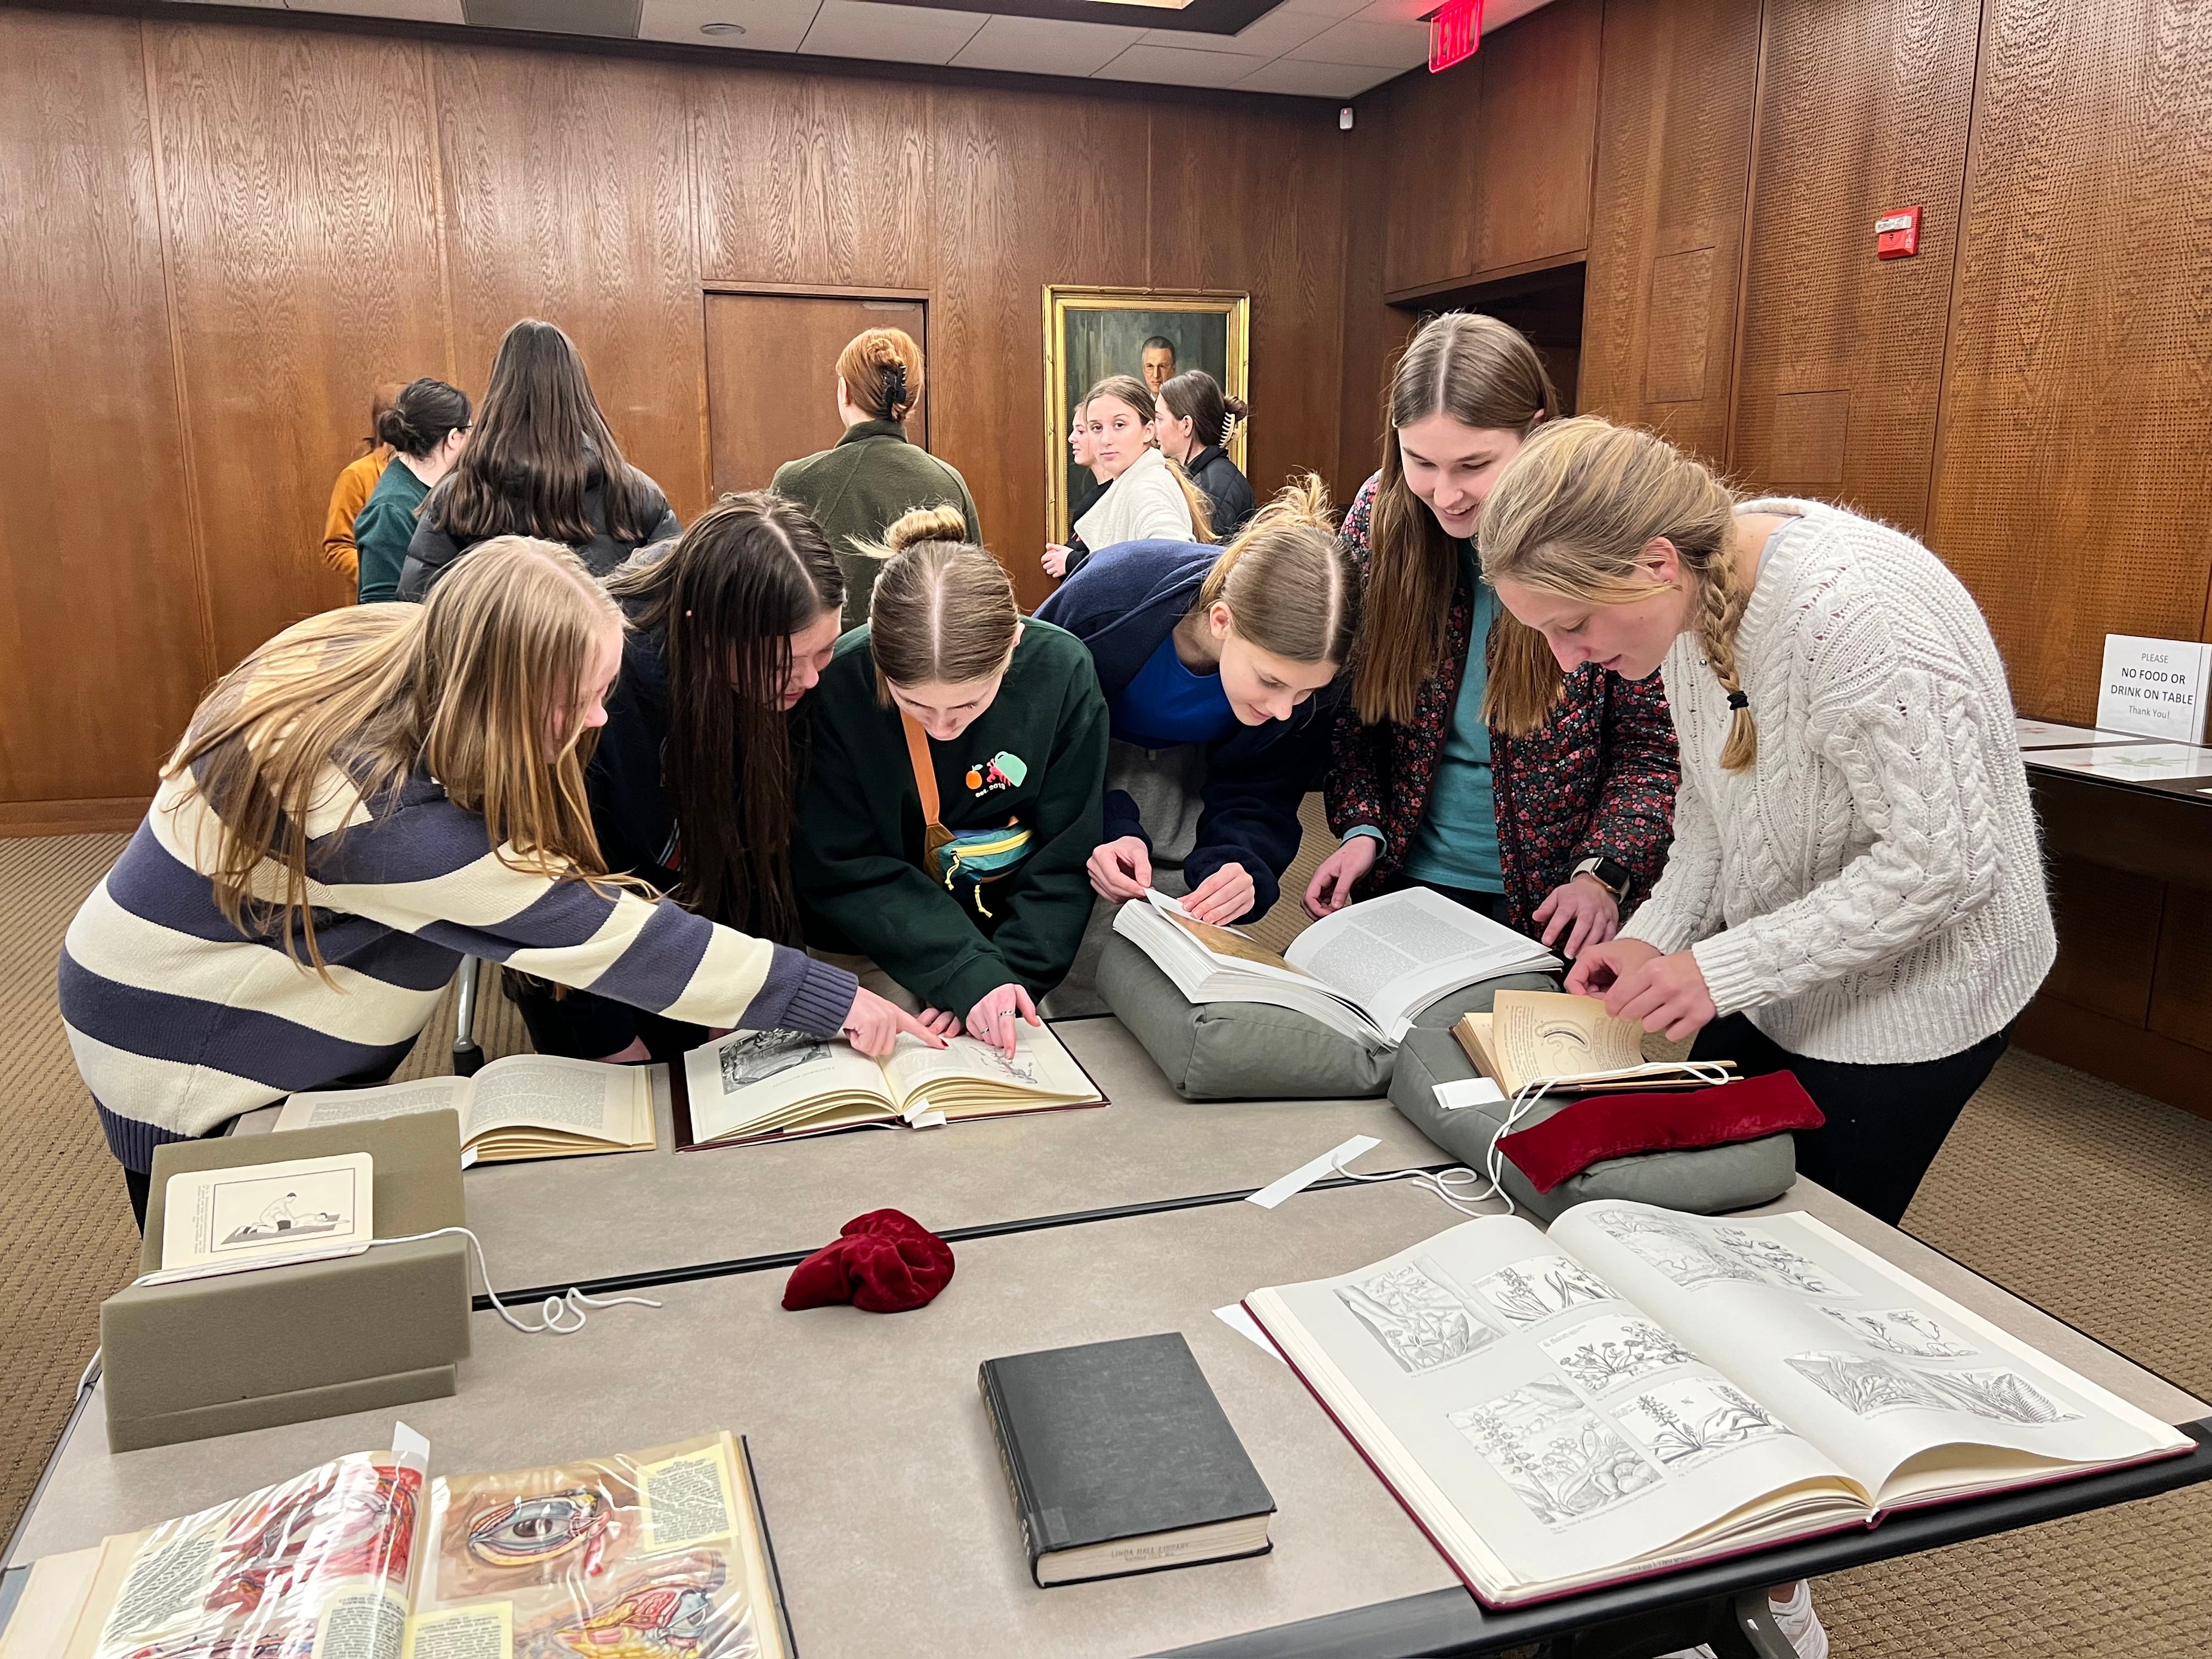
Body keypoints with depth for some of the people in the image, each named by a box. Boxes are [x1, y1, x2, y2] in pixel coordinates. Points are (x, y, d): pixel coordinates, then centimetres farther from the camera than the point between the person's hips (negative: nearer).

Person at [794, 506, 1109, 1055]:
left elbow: (1067, 860, -9)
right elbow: (839, 871, -16)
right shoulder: (837, 684, -21)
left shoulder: (1061, 669, -17)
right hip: (881, 945, -1)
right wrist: (965, 972, -25)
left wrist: (1012, 972, -20)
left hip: (1017, 930, 2)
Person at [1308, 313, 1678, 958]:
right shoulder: (1380, 514, -10)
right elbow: (1352, 705, 1)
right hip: (1401, 880, 3)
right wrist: (1362, 827, -11)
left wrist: (1604, 873, -21)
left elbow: (1653, 742, -10)